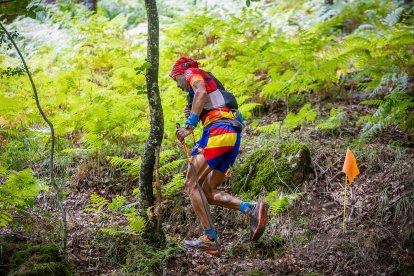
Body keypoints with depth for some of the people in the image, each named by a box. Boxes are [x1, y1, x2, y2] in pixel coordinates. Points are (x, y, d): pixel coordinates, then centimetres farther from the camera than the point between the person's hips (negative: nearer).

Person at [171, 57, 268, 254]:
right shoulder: (211, 83, 36)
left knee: (192, 184, -5)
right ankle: (252, 209, -11)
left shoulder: (193, 72, 10)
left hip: (218, 129, -9)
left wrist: (189, 125, -19)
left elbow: (201, 92, -13)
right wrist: (193, 115, 19)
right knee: (208, 191, 8)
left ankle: (209, 238, -11)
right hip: (233, 135, 9)